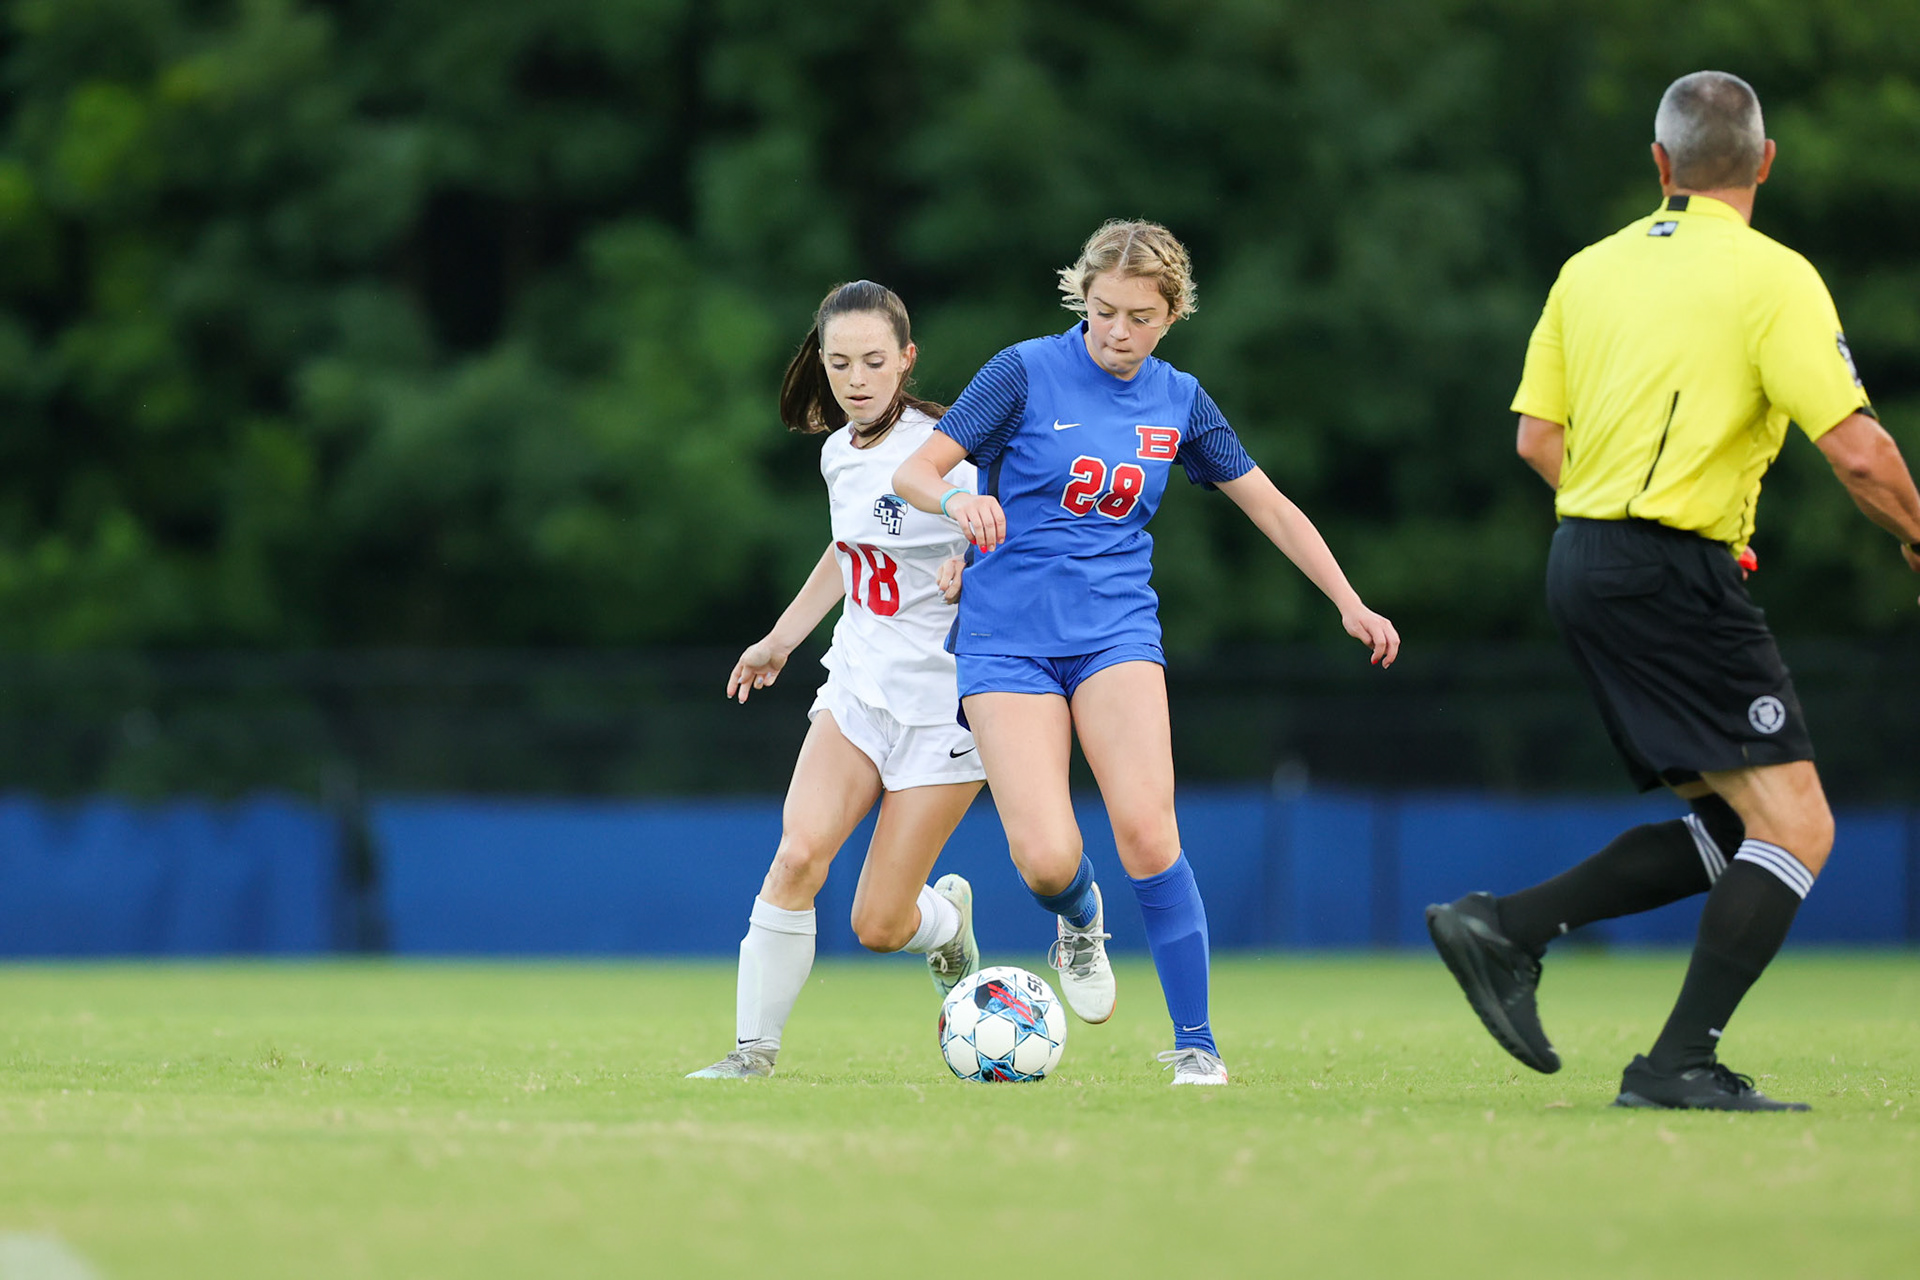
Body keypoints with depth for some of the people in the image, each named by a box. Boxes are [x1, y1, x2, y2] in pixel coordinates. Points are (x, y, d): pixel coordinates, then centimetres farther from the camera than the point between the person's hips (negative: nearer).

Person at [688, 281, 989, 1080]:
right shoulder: (838, 453, 5)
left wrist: (973, 573, -39)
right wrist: (782, 638, 29)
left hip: (942, 706, -5)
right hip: (857, 690, 5)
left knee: (878, 925, -5)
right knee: (798, 853, -19)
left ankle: (948, 916, 30)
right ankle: (755, 1046, -8)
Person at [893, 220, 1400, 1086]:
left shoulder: (1179, 401, 6)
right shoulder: (1028, 373, -5)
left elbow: (1268, 504, 17)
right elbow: (913, 472, -8)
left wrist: (1349, 602, 13)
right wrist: (957, 500, -31)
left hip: (1115, 626, 2)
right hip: (1008, 638, -2)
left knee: (1145, 831, -20)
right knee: (1044, 858, -17)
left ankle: (1195, 1043, -6)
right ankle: (1079, 920, 22)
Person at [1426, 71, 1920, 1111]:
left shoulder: (1590, 270, 11)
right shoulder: (1772, 277, -9)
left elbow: (1537, 438, 14)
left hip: (1583, 561, 8)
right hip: (1675, 575, -8)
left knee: (1729, 830, 13)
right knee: (1795, 828, -7)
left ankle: (1506, 929, 7)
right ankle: (1680, 1064, -13)